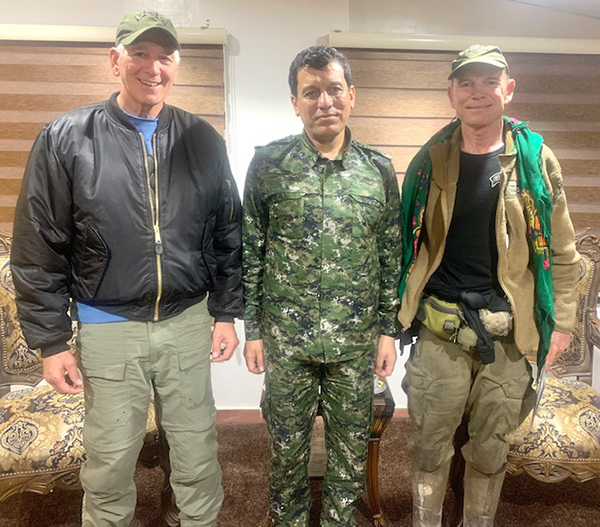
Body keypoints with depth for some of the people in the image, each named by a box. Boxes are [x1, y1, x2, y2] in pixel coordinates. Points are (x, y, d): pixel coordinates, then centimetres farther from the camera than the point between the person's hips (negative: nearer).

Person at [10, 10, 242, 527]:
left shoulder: (203, 141, 3)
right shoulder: (66, 140, -3)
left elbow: (228, 235, 7)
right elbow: (38, 252, -2)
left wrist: (227, 312, 5)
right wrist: (51, 341, -3)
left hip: (188, 324, 2)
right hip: (109, 329, -1)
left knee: (199, 455, 15)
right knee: (110, 464, 14)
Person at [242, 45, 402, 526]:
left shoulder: (379, 170, 1)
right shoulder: (268, 164, -4)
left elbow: (392, 256, 5)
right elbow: (250, 252, -1)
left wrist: (389, 329, 3)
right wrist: (253, 330, -1)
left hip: (357, 341, 2)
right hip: (285, 339, -1)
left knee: (351, 448, 16)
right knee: (288, 446, 15)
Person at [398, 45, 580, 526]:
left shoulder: (537, 160, 0)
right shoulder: (430, 161, 2)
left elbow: (562, 252, 4)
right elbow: (407, 243, 7)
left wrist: (562, 321, 2)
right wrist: (403, 310, 7)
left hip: (510, 331, 0)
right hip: (441, 327, 0)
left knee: (490, 449, 16)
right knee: (432, 444, 12)